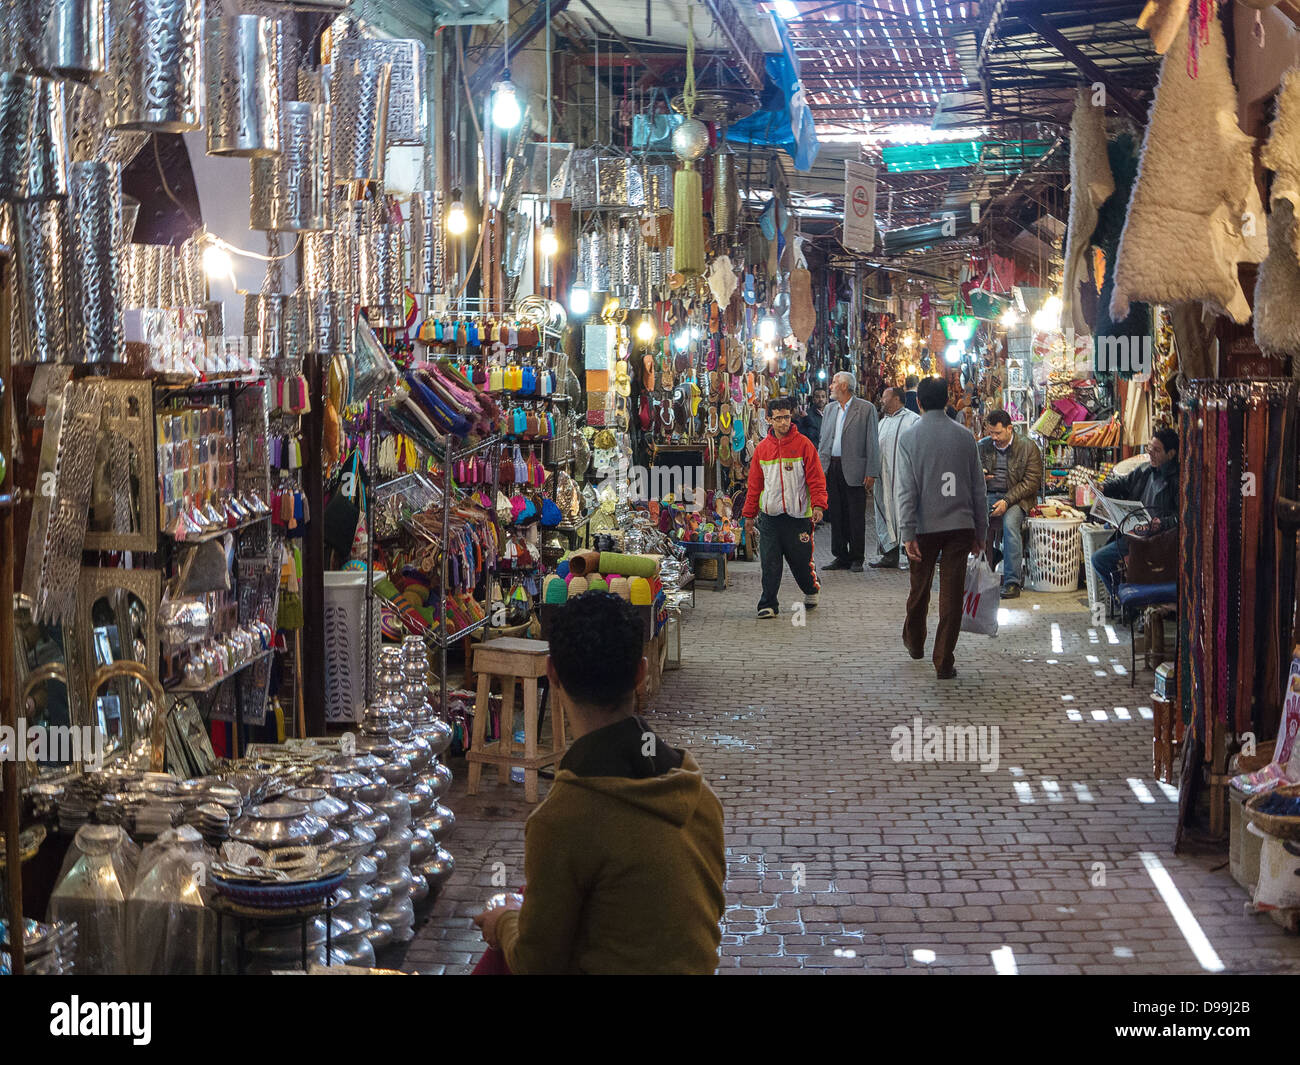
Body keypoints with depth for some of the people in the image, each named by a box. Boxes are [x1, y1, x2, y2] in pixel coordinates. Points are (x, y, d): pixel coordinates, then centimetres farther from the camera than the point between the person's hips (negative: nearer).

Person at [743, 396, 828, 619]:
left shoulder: (803, 444, -2)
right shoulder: (762, 448, 7)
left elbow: (816, 478, -4)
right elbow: (754, 484, 11)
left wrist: (818, 505, -17)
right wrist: (749, 515, 10)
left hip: (798, 515, -2)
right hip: (770, 516, 2)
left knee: (801, 560, 7)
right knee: (770, 564, -2)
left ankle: (811, 589, 35)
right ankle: (768, 604, 7)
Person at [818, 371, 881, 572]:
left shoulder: (866, 409, -3)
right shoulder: (830, 408, 14)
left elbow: (872, 442, -5)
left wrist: (871, 472, -10)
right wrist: (820, 468, 9)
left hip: (854, 470, -5)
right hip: (832, 468, 5)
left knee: (856, 516, 0)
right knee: (837, 515, 7)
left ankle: (856, 559, 9)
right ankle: (841, 557, 15)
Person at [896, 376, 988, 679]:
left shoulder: (910, 438, -5)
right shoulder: (965, 436, 2)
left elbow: (906, 491, -10)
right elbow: (978, 489, 5)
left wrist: (908, 534, -9)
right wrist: (980, 531, 12)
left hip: (925, 528, -1)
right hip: (960, 526, 1)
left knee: (920, 588, 18)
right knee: (952, 594, 2)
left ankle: (914, 642, 39)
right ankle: (944, 662, 2)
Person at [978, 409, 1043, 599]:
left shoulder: (1028, 448, -1)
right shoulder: (982, 446, 11)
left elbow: (1031, 482, -7)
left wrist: (1007, 501, -18)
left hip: (1016, 498, -3)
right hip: (988, 496, 3)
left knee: (1010, 521, -35)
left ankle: (1012, 582, -31)